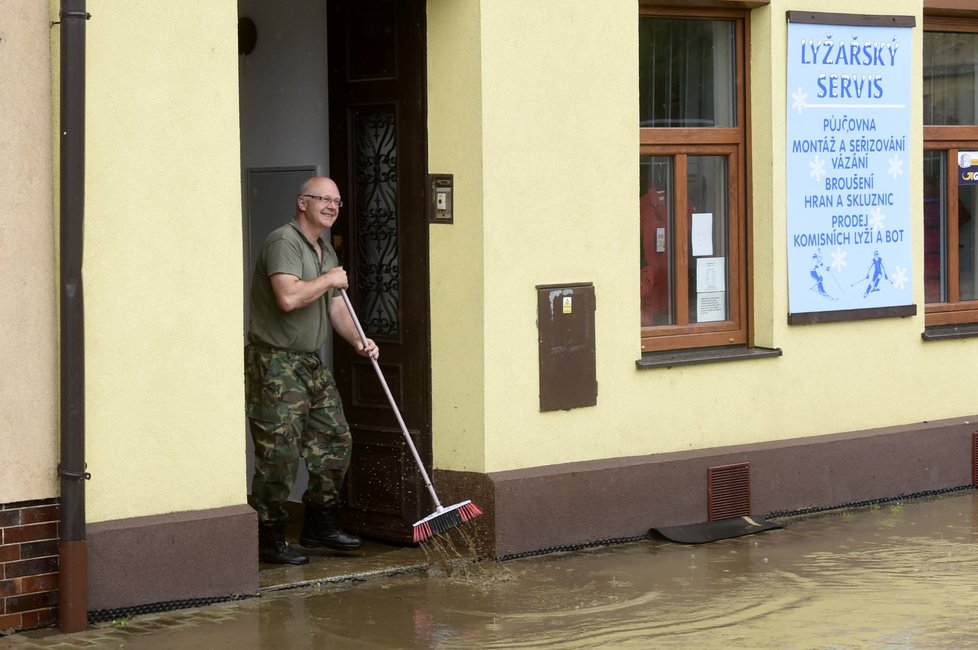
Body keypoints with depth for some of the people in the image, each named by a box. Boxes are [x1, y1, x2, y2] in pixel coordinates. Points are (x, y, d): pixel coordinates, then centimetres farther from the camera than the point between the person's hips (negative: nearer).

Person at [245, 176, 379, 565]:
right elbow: (289, 297, -29)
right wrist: (329, 280, -14)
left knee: (335, 441, 11)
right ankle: (269, 540, 0)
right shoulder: (284, 242, -15)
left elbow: (336, 307, 19)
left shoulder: (326, 251, 17)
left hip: (311, 363, 10)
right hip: (275, 362, -10)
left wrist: (357, 339, 0)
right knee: (279, 453, -8)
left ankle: (319, 525, 24)